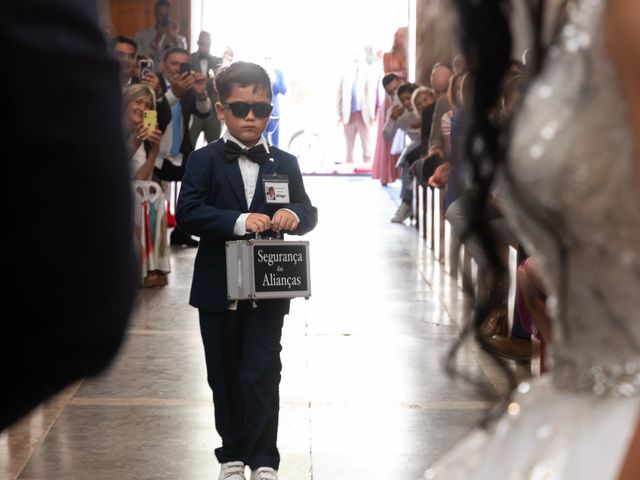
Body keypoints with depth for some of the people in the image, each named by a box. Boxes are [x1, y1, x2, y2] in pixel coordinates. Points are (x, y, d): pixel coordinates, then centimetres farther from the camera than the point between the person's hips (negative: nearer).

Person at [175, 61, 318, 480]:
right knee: (225, 374, 10)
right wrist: (238, 221, -28)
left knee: (263, 373, -2)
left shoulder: (284, 163, 6)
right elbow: (187, 212, -15)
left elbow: (309, 213, 7)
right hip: (218, 287, 0)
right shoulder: (205, 160, -2)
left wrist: (294, 214, -17)